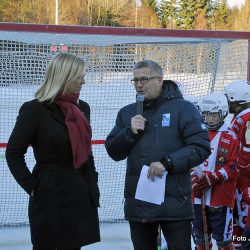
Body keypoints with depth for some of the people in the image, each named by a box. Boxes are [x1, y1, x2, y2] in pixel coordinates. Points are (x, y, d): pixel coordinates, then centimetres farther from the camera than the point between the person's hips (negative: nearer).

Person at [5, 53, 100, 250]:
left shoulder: (82, 108, 9)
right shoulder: (35, 110, -10)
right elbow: (13, 153, -8)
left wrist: (93, 181, 12)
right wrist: (32, 187, -13)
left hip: (82, 195, 6)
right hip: (50, 196, -6)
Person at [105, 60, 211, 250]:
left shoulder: (183, 108, -3)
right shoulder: (127, 113, 12)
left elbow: (201, 147, -11)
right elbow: (114, 152, 8)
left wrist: (167, 163, -19)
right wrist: (130, 132, -9)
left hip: (175, 204, -5)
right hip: (137, 203, 5)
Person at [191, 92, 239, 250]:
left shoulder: (231, 137, -5)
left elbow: (233, 167, -9)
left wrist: (212, 179, -18)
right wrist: (195, 178, -6)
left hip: (221, 196, -5)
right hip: (199, 195, 5)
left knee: (223, 237, 0)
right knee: (199, 234, 14)